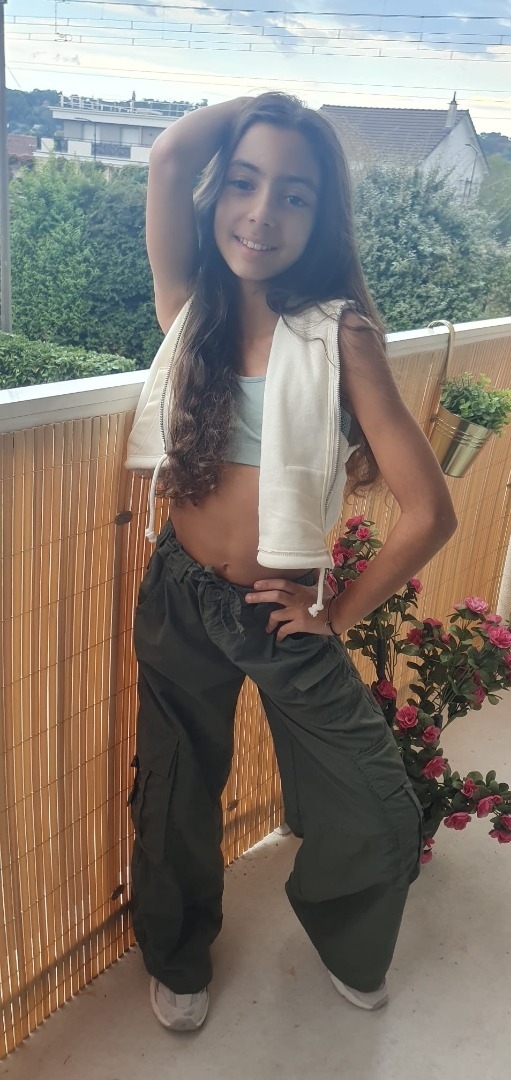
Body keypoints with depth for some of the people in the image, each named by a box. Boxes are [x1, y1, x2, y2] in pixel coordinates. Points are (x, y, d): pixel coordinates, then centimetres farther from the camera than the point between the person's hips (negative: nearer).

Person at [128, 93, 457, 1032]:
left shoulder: (339, 332, -13)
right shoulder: (190, 305, -5)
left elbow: (428, 513, -17)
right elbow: (168, 157, -23)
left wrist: (339, 614, -8)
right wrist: (260, 106, -5)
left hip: (287, 618, -1)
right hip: (180, 600, 2)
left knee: (381, 819, 4)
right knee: (177, 797, 19)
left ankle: (342, 940, 42)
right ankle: (179, 958, 51)